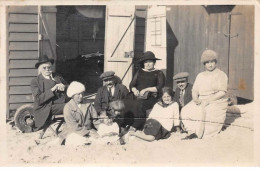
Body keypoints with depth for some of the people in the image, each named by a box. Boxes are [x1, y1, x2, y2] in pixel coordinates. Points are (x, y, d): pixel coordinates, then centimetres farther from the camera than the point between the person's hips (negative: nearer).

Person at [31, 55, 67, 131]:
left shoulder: (57, 77, 14)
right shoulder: (35, 81, 1)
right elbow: (38, 100, -11)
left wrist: (63, 87, -6)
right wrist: (52, 89, -19)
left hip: (58, 105, 3)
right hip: (44, 109, -2)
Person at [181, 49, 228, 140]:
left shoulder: (221, 75, 2)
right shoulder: (200, 76, 18)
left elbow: (222, 92, -8)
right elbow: (194, 90, 13)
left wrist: (208, 100, -17)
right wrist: (195, 99, -10)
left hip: (216, 102, -5)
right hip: (200, 101, 5)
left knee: (204, 112, -34)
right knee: (185, 111, -21)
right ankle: (192, 131, -19)